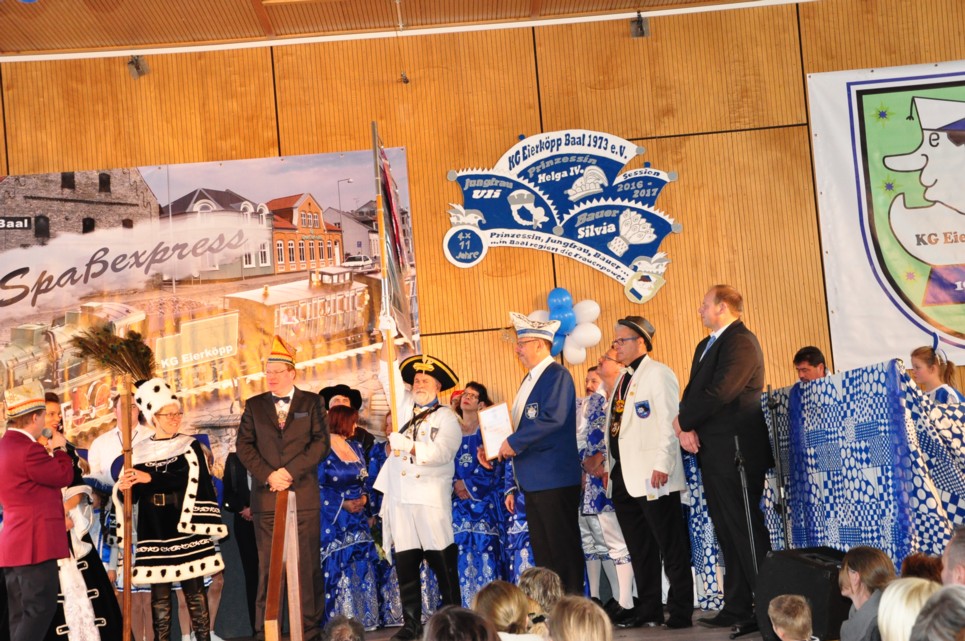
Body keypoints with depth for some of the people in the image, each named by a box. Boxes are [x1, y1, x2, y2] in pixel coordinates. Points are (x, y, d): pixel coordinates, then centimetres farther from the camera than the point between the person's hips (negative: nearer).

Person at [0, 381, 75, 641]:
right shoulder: (28, 449, -18)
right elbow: (64, 476, -7)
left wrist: (49, 451, 19)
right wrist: (60, 449, 7)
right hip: (35, 542, -10)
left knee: (21, 614, 11)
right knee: (41, 608, -9)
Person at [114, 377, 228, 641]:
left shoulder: (190, 446, 3)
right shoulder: (140, 451, 8)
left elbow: (190, 479, -14)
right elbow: (133, 495, 6)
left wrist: (151, 478, -19)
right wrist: (124, 488, -17)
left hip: (186, 528, -2)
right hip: (154, 532, 2)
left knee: (194, 589, -1)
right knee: (159, 594, 3)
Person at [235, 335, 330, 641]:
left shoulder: (311, 402, 9)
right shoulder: (254, 405, 13)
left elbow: (321, 442, 0)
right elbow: (244, 445, 5)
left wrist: (290, 471, -11)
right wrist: (268, 475, -9)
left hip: (304, 496, -1)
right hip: (266, 497, 1)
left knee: (307, 564, -1)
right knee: (267, 566, 0)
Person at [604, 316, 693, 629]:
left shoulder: (657, 374, -7)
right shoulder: (623, 379, 19)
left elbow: (669, 422, -15)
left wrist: (662, 465, -21)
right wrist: (610, 466, 18)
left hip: (652, 476, -9)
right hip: (624, 475, 9)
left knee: (671, 547, -3)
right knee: (639, 548, 12)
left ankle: (681, 611, 0)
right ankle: (649, 609, 19)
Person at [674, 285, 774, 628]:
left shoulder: (741, 342, -11)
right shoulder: (705, 346, 20)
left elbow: (720, 391, -21)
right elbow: (692, 391, 15)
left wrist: (685, 421, -9)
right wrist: (686, 428, -4)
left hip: (736, 449, -10)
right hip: (712, 452, 10)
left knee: (746, 530, -9)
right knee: (727, 532, 11)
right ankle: (736, 607, 15)